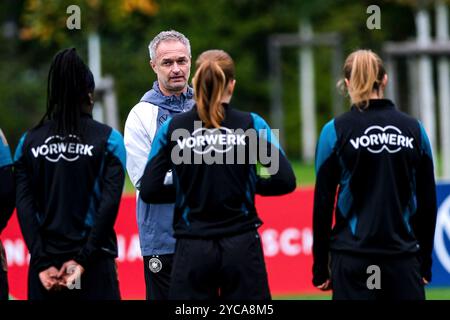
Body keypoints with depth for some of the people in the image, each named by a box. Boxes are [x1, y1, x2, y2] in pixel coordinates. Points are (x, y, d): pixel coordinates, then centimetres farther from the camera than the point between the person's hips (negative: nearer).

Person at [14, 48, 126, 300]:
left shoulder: (29, 142, 6)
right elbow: (110, 203, -8)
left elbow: (24, 206, -2)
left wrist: (42, 263, -5)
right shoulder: (107, 139, 0)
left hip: (45, 262, 2)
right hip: (95, 261, -2)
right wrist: (83, 259, -7)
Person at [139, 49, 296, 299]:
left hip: (193, 251, 0)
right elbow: (285, 181, -6)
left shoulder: (172, 128, 0)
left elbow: (149, 191, -3)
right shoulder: (251, 124, -2)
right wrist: (251, 185, 11)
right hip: (242, 248, 0)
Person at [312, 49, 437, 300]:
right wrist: (425, 261, 16)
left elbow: (323, 203, -2)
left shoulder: (336, 131, -3)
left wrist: (320, 268, 4)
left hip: (354, 259, -2)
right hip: (404, 258, 2)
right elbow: (428, 202, 8)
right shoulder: (414, 129, 5)